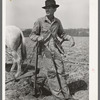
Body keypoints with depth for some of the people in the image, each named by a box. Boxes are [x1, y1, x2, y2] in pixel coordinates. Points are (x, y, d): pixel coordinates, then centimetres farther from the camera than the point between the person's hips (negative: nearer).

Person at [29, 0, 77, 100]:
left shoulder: (57, 21, 8)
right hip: (45, 49, -3)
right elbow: (32, 35, 1)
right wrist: (39, 38, -21)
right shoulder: (40, 21, -2)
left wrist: (70, 38, 2)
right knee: (51, 72, -7)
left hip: (55, 49, 3)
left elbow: (61, 34, 21)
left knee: (60, 71, 1)